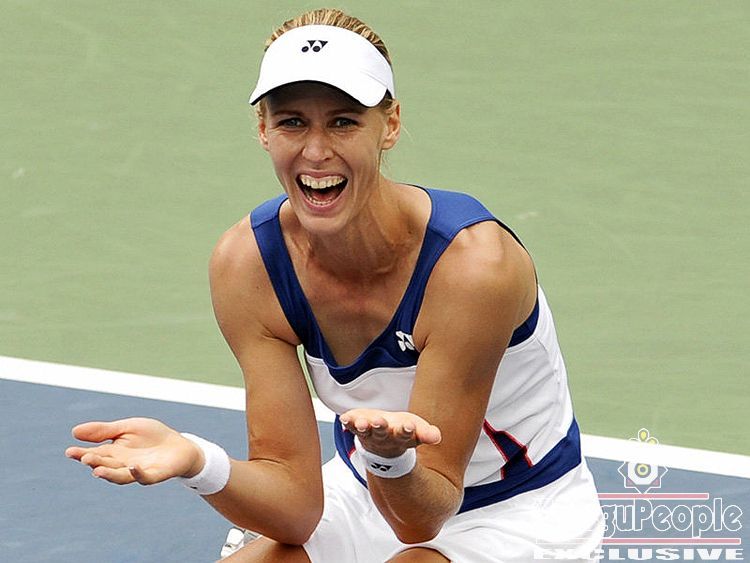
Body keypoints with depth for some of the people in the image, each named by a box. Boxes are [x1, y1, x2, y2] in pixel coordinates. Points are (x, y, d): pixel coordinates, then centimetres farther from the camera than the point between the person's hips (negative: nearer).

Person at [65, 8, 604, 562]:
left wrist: (389, 457, -46)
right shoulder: (246, 263, -14)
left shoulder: (471, 262, -28)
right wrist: (197, 460, -34)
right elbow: (296, 506, -16)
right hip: (364, 504, 4)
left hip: (519, 517, -4)